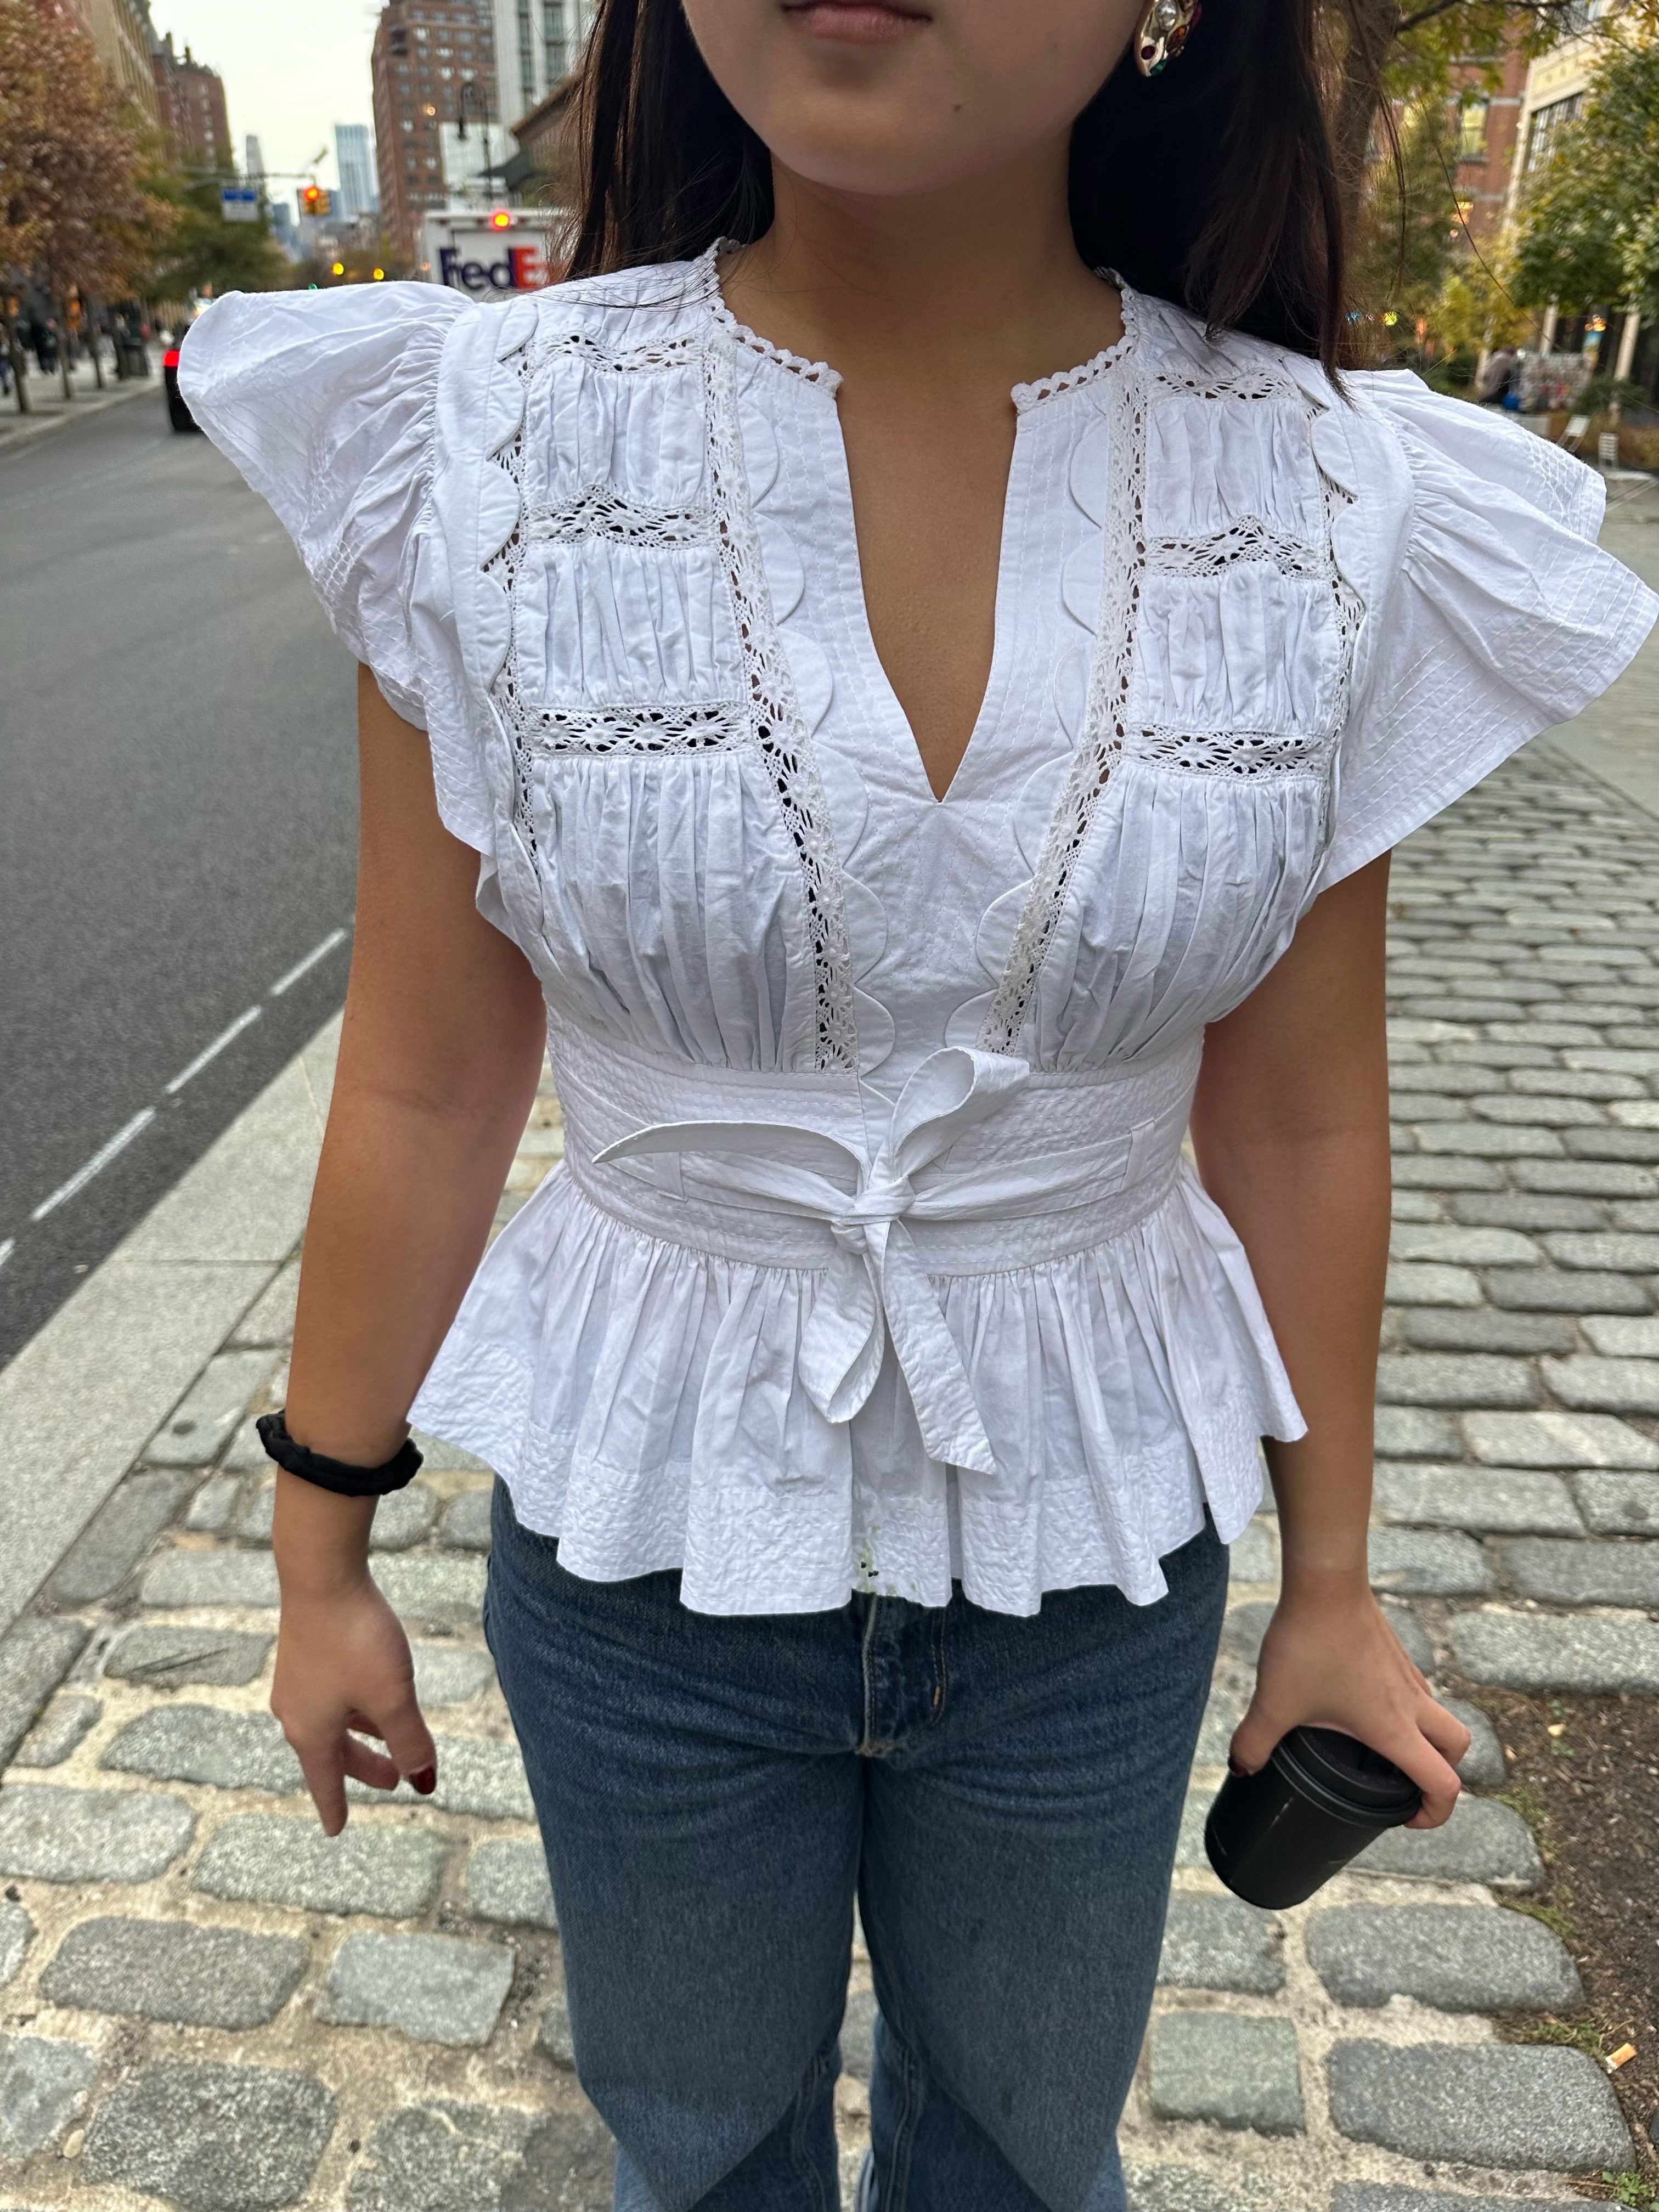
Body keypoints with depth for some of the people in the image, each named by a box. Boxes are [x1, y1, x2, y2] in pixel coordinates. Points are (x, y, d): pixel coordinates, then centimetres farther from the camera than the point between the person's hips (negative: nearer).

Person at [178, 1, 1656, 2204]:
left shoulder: (1334, 512, -11)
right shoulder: (499, 448, -14)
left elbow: (1300, 1120, -3)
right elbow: (427, 1082, -7)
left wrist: (1333, 1584, 7)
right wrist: (323, 1551, 2)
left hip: (1095, 1551, 1)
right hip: (651, 1525, 0)